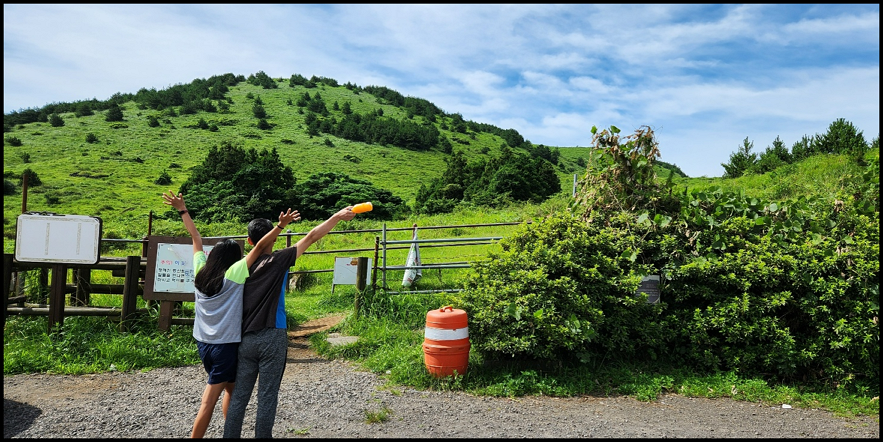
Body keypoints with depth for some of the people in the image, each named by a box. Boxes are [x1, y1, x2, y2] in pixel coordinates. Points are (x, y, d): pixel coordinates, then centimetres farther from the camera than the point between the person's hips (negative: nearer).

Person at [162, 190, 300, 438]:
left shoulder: (201, 271, 1)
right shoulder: (234, 274, -13)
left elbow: (195, 237, 11)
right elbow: (260, 247, -21)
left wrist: (182, 210, 20)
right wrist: (281, 226, -26)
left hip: (202, 343, 7)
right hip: (225, 346, -7)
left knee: (231, 389, 20)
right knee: (209, 401, 2)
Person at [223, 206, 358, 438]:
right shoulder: (277, 260, -7)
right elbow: (311, 237, -7)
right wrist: (338, 216, -3)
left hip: (245, 339, 4)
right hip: (272, 338, -4)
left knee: (239, 396, 11)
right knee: (267, 397, 4)